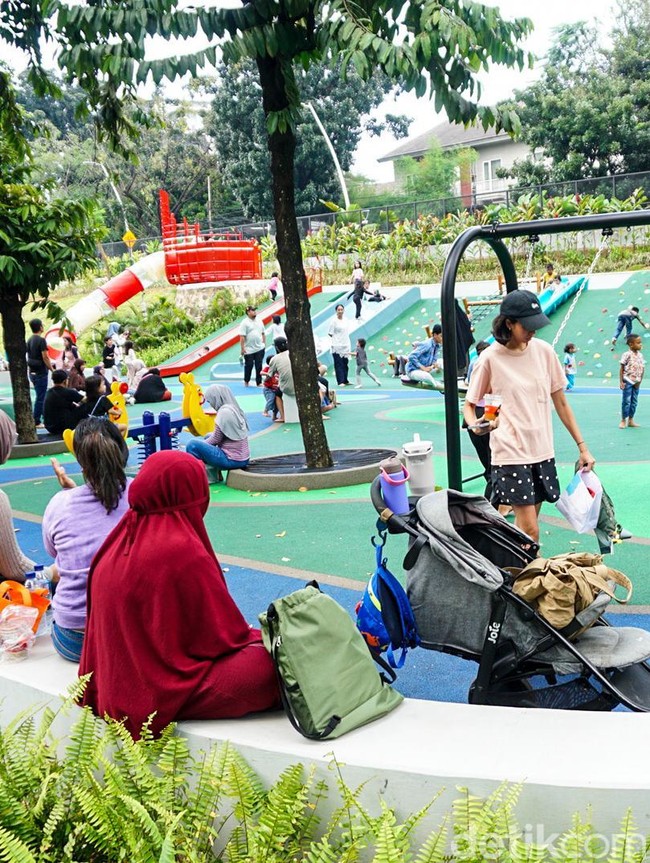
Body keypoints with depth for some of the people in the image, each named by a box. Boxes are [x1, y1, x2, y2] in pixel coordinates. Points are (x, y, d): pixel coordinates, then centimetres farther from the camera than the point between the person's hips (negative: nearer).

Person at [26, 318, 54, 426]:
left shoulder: (29, 340, 10)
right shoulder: (41, 340, -16)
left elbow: (29, 357, 14)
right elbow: (45, 358, -18)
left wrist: (31, 370, 21)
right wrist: (52, 370, -10)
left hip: (32, 372, 9)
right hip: (40, 372, -9)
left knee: (41, 396, 17)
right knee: (40, 397, -3)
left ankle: (44, 417, 24)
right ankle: (36, 422, -1)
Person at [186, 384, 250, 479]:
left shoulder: (224, 412, -17)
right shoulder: (235, 409, 8)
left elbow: (216, 439, -12)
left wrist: (202, 443, 4)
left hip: (232, 460, -9)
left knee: (193, 445, -8)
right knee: (208, 437, 27)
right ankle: (215, 474, 22)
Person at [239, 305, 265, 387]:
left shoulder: (259, 321, 9)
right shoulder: (245, 323, -9)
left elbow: (263, 333, 17)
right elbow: (242, 337, -12)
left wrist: (264, 343, 12)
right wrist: (242, 348, -15)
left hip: (259, 348, 4)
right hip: (249, 350, -4)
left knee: (259, 366, 4)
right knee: (249, 366, 5)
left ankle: (259, 382, 10)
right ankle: (246, 381, 22)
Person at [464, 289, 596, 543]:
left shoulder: (543, 351, 2)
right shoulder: (490, 358, -9)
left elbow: (560, 402, 9)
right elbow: (469, 405, 0)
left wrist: (582, 447, 9)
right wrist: (475, 425, -24)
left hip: (542, 452, 4)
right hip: (510, 453, -4)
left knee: (526, 526, 12)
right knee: (530, 531, -9)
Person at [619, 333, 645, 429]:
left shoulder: (640, 355, 4)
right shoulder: (627, 355, -13)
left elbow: (642, 369, 7)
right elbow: (621, 369, -10)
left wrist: (640, 381, -1)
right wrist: (621, 382, -12)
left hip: (636, 382, 6)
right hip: (628, 381, -6)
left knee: (634, 402, 9)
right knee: (626, 401, -1)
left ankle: (631, 421, 18)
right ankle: (623, 421, 8)